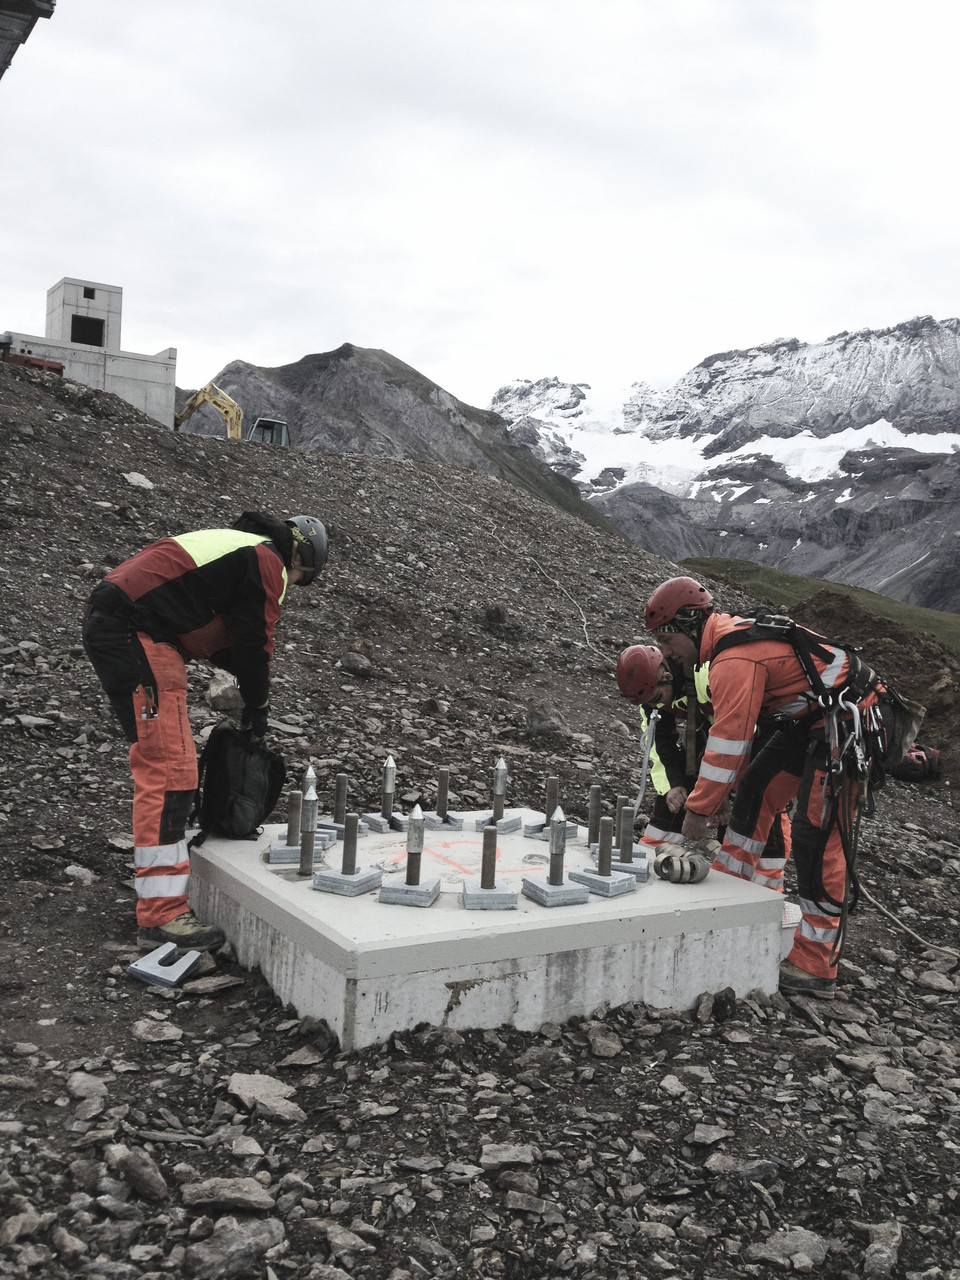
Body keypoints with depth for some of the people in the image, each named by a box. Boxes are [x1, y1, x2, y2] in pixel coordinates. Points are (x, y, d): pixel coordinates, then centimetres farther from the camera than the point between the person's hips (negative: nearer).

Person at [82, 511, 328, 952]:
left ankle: (165, 862, 36)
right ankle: (161, 915, -15)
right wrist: (258, 706, 10)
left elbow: (220, 632, 29)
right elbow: (255, 642, -3)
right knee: (168, 768, -14)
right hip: (136, 637, -11)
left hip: (109, 626, 11)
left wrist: (249, 680, 25)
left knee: (167, 761, 22)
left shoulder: (234, 545, 26)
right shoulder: (267, 562, -4)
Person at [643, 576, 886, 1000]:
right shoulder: (731, 636, 10)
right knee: (754, 792, 13)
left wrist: (699, 810, -13)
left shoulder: (734, 659, -21)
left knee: (818, 838, -9)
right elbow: (734, 732, 15)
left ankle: (815, 969, -3)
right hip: (811, 721, 11)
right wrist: (718, 793, 15)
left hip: (843, 725, -10)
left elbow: (728, 741, -22)